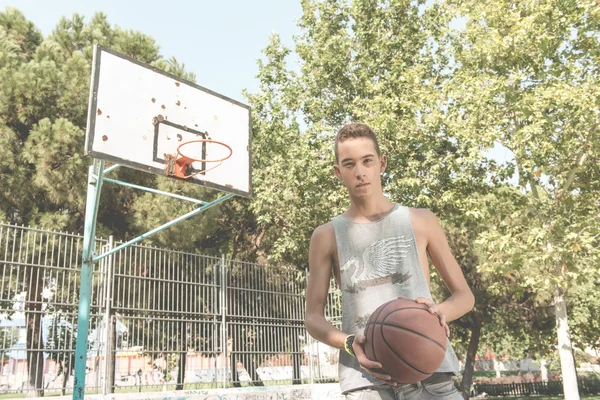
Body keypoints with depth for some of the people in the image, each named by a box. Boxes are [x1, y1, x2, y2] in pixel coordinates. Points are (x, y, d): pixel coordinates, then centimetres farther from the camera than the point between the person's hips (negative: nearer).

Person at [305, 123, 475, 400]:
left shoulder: (420, 222, 10)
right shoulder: (327, 236, 9)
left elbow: (464, 296, 13)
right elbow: (313, 318, 8)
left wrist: (441, 311, -11)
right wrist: (349, 344, -13)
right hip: (365, 376, 0)